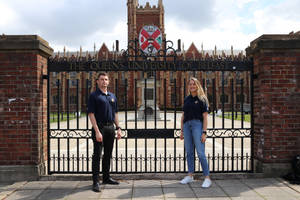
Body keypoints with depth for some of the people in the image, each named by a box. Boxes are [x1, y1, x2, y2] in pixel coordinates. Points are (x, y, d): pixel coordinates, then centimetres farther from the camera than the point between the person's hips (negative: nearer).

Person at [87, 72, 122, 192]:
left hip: (110, 127, 6)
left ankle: (106, 177, 26)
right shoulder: (94, 96, -6)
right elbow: (91, 114, -12)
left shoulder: (112, 96, 14)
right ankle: (95, 181, 3)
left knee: (108, 155, 14)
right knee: (97, 155, -3)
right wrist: (97, 131, -19)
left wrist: (118, 128, 10)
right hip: (99, 127, -6)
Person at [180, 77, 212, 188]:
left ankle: (207, 178, -3)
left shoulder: (202, 99, -1)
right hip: (187, 125, 5)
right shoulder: (187, 99, 14)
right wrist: (182, 131, 13)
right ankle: (190, 176, 20)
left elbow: (205, 117, -5)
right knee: (189, 152, 9)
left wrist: (204, 132, -13)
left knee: (200, 153, -10)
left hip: (197, 124, -5)